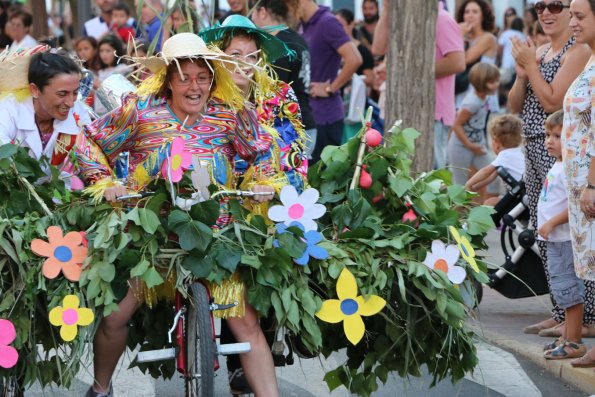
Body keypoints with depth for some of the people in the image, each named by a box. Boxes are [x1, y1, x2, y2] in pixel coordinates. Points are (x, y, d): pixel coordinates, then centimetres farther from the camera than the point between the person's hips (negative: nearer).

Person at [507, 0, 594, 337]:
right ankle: (561, 312, 17)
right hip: (534, 147, 9)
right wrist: (522, 74, -1)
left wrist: (530, 64, -9)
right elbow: (515, 107, 16)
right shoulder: (539, 51, 17)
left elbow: (553, 101, -17)